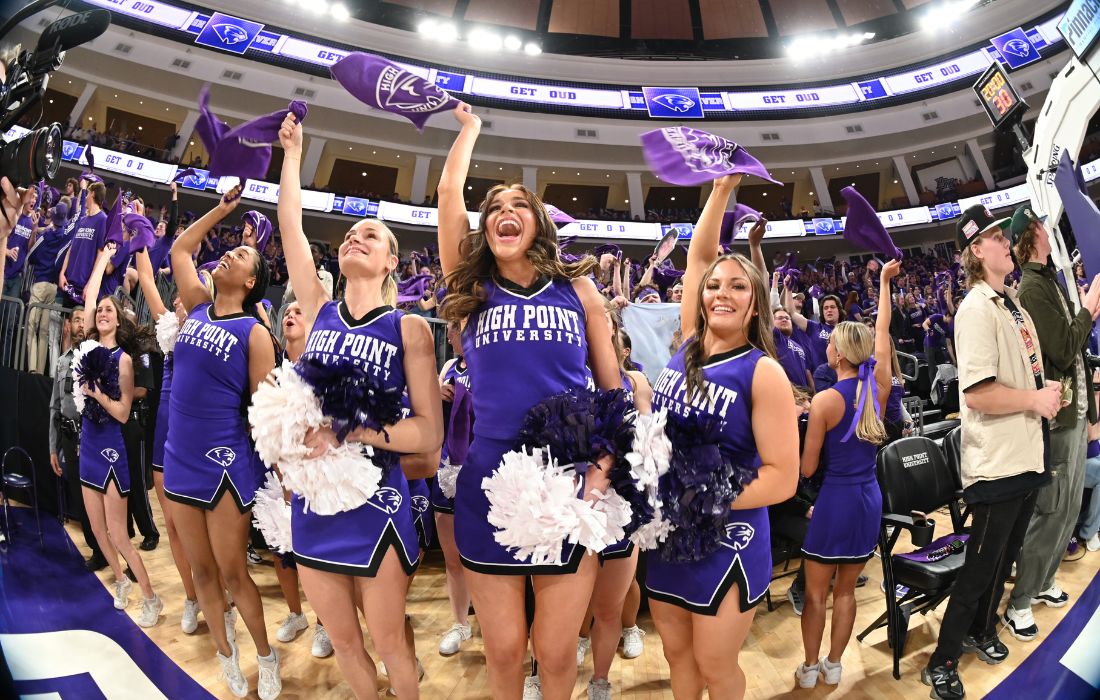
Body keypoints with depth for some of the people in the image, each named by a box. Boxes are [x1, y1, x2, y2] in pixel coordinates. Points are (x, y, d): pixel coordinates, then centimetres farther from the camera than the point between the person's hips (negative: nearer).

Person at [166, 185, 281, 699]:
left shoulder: (254, 332, -9)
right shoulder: (197, 307, 6)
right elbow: (179, 249, 20)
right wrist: (223, 208, 18)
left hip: (225, 465, -5)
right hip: (179, 462, 6)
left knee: (232, 572, 4)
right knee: (202, 572, 15)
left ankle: (266, 657, 26)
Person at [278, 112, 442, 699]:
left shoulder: (409, 328, -6)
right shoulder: (320, 313, 5)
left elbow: (429, 434, -12)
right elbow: (289, 224, 5)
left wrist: (348, 431, -22)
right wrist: (292, 153, 14)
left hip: (377, 503, -4)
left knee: (388, 641, 11)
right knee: (342, 640, 18)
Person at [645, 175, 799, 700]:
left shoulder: (762, 372, -13)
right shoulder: (689, 349, 0)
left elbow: (783, 477, -16)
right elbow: (698, 256, 5)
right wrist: (721, 188, 0)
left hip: (724, 542, -5)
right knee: (677, 655, 20)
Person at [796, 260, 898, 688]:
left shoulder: (825, 400, -17)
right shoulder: (879, 386, -4)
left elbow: (807, 468, -12)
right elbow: (882, 331, 11)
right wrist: (885, 282, 20)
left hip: (835, 500, -5)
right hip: (869, 498, 5)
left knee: (815, 593, 9)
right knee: (846, 590, 16)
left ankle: (810, 668, 20)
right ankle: (834, 665, 27)